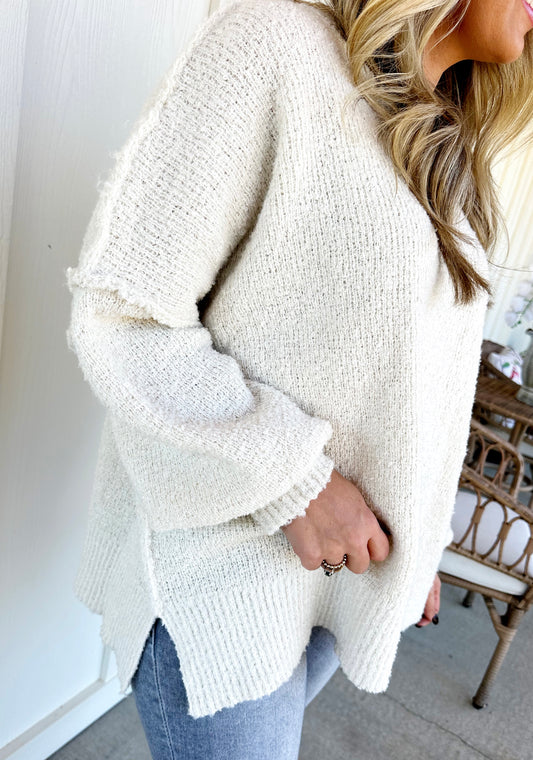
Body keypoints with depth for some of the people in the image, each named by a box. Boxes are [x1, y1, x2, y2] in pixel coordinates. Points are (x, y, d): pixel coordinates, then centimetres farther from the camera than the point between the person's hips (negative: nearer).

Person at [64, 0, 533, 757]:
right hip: (227, 557, -6)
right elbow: (117, 315, -17)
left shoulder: (452, 162, 11)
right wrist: (293, 482, -20)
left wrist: (418, 541, 16)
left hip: (352, 559, 7)